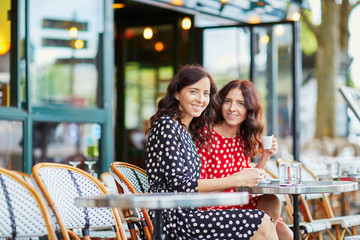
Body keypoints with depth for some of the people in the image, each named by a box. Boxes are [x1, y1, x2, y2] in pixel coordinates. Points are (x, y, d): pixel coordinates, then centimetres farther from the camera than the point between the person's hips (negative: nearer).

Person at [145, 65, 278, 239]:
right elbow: (178, 184, -16)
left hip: (186, 214, 9)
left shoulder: (187, 130, 20)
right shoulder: (166, 125, -8)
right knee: (261, 224, -17)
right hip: (173, 217, -9)